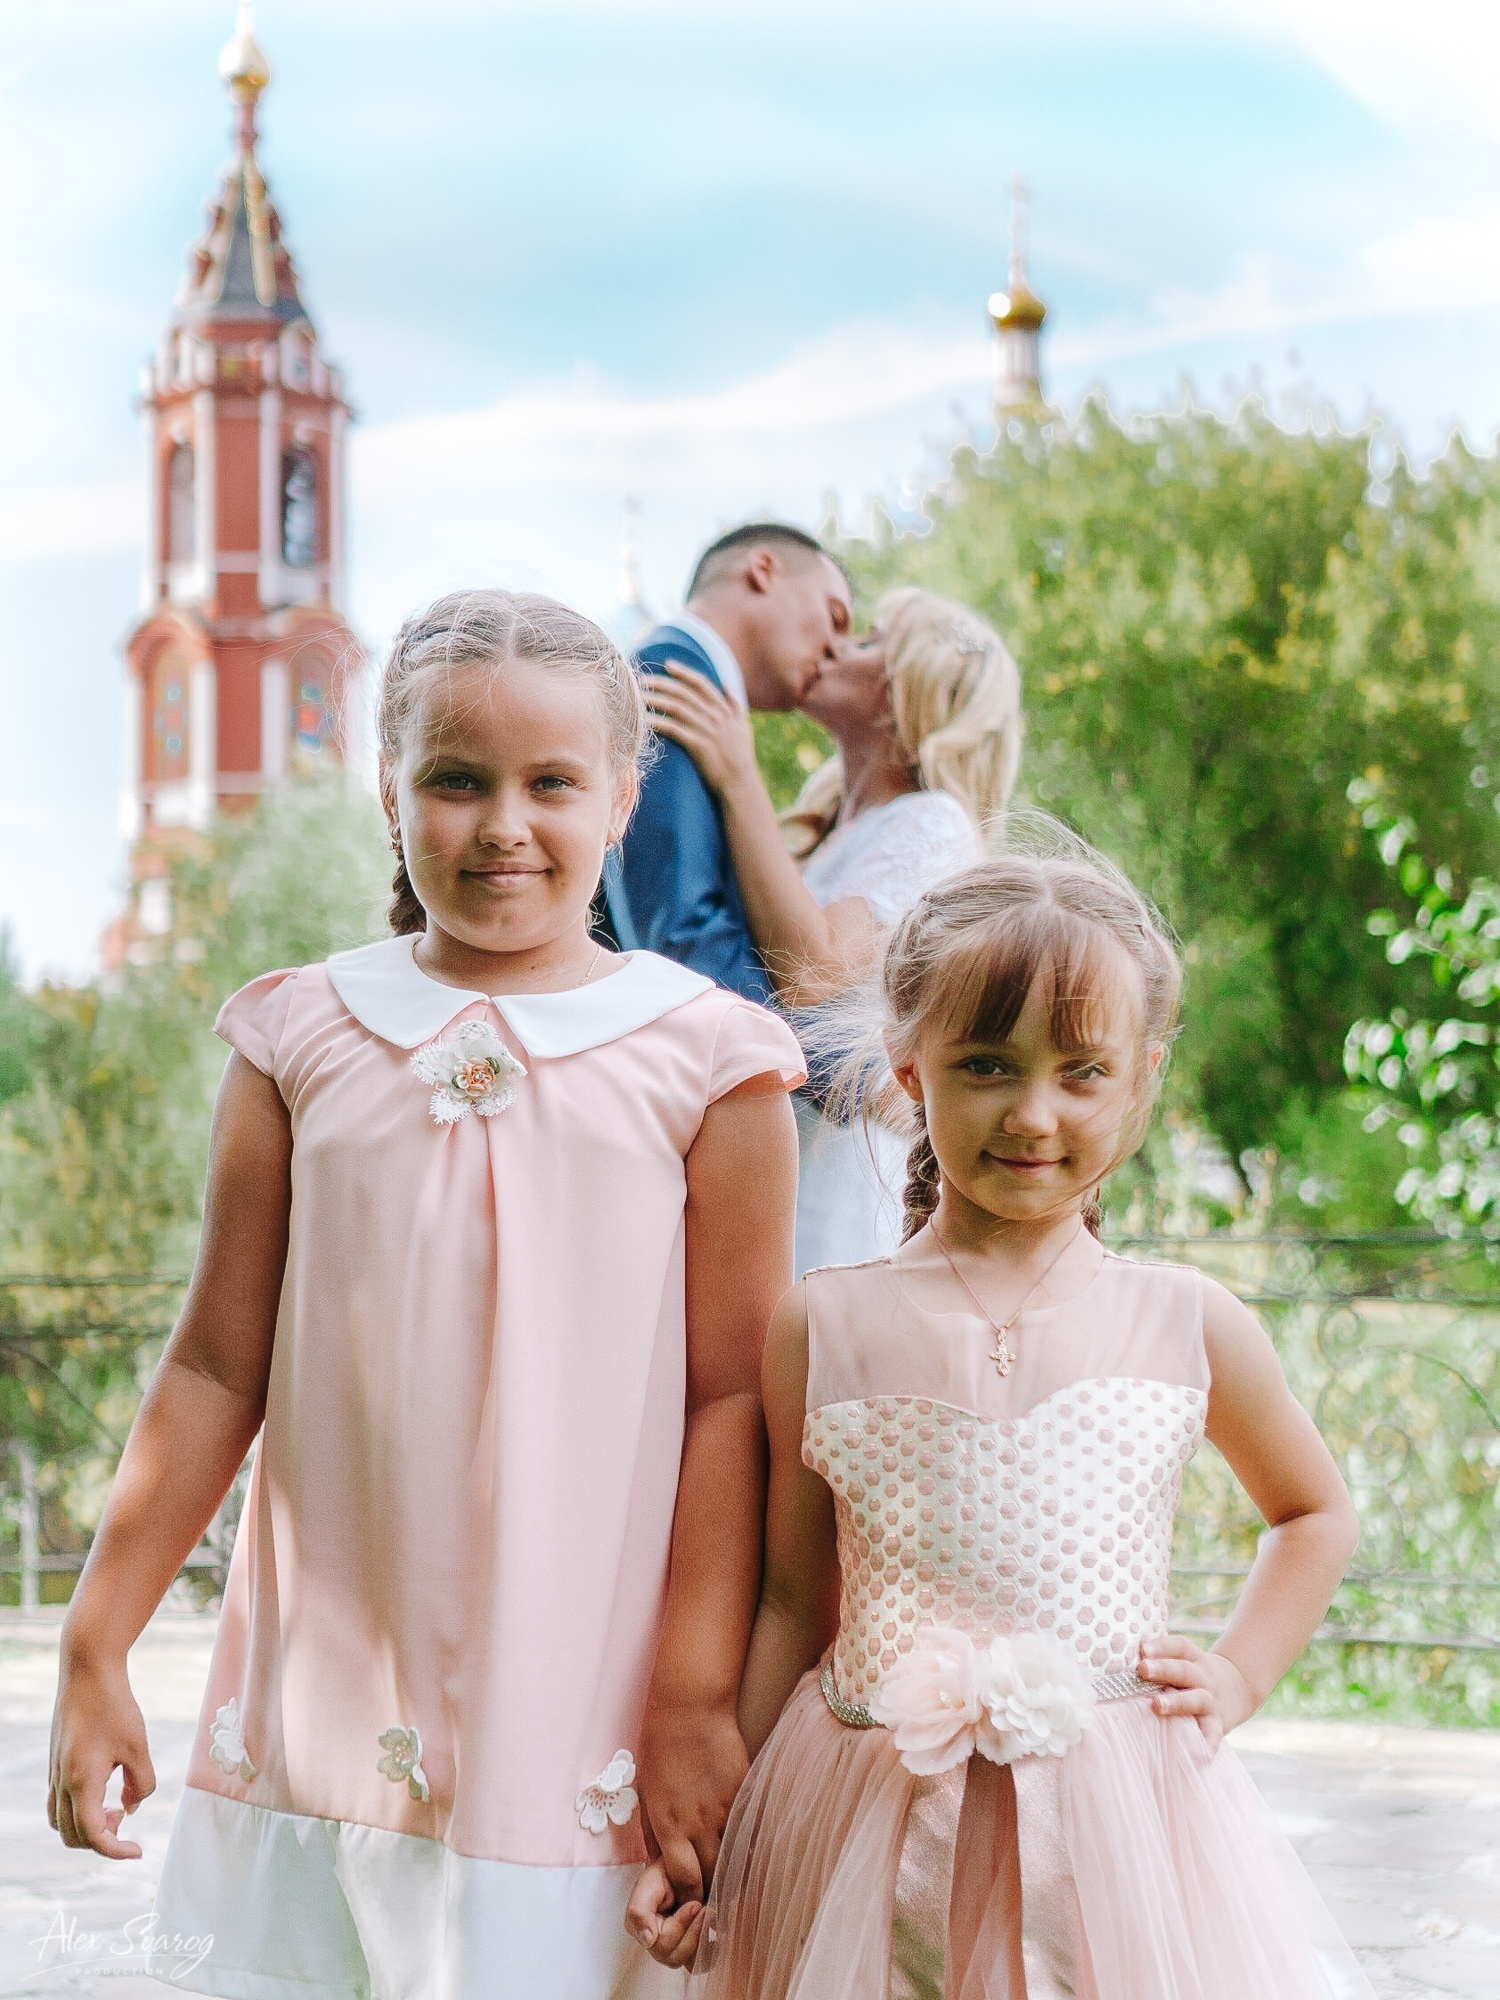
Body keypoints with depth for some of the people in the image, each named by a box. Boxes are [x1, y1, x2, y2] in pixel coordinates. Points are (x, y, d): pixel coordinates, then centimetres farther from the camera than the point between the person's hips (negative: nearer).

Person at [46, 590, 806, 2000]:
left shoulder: (703, 1063, -1)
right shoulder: (303, 1041, 4)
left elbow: (729, 1397, -2)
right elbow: (216, 1370, 7)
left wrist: (697, 1697, -5)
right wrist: (95, 1649, 5)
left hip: (579, 1733, -2)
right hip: (327, 1723, 2)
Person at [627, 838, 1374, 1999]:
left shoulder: (1187, 1326, 2)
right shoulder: (821, 1329, 0)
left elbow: (1316, 1513, 20)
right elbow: (796, 1603, 7)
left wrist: (1240, 1678, 6)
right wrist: (702, 1832, 5)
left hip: (1118, 1821, 1)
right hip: (873, 1826, 0)